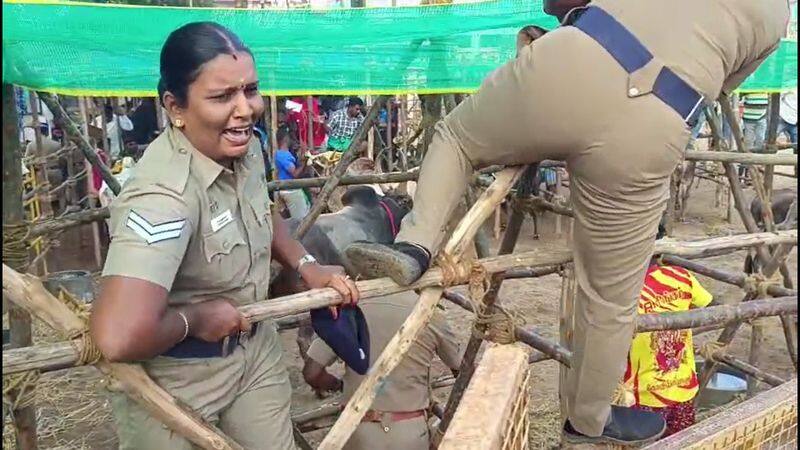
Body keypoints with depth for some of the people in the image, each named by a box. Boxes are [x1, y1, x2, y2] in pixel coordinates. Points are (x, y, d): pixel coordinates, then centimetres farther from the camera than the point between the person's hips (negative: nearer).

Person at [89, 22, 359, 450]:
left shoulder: (244, 146, -7)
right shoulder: (164, 194, -34)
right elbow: (119, 338, -45)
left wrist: (307, 267, 0)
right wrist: (194, 318, -26)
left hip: (255, 350, 7)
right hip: (173, 382, -7)